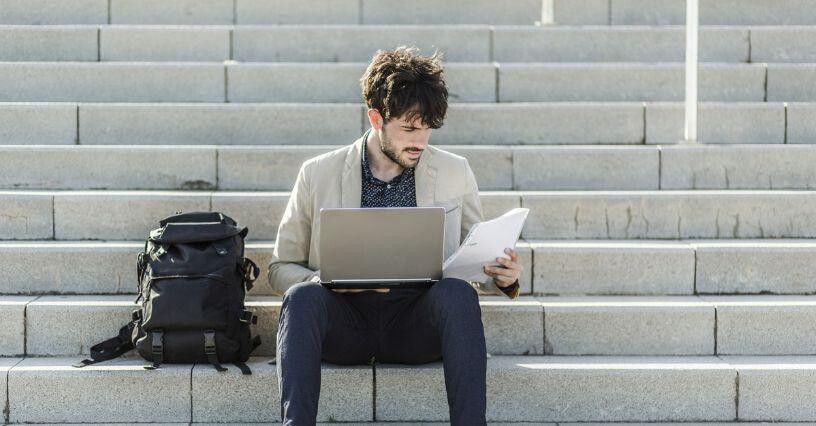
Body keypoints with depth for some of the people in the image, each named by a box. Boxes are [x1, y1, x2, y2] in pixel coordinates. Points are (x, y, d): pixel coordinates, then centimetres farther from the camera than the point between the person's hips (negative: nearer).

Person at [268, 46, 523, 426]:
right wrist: (323, 280, -12)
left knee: (457, 292, -31)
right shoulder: (318, 174, 8)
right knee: (303, 296, -32)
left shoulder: (455, 173, 12)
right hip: (344, 321, 0)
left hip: (417, 323, 0)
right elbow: (280, 267, 11)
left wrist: (503, 277, -7)